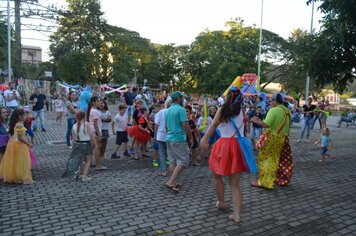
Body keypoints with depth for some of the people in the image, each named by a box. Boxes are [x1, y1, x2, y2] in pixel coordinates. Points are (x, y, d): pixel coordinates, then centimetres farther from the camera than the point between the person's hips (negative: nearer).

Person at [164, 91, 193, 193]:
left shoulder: (168, 110, 13)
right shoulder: (180, 109, -12)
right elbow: (185, 125, -17)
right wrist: (191, 138, -8)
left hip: (169, 138, 8)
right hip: (179, 139, -8)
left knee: (173, 161, 13)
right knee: (182, 162, -3)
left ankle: (173, 183, 19)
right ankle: (170, 182, -10)